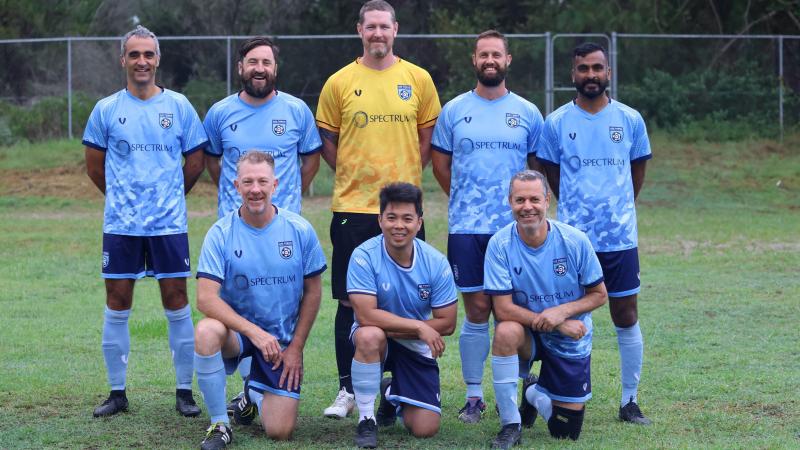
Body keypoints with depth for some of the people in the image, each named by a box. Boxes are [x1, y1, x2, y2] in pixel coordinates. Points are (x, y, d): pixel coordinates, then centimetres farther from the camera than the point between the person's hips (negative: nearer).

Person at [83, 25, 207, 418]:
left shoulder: (178, 106, 3)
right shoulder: (106, 110, 3)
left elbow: (195, 162, 11)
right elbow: (94, 166, 12)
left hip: (169, 223, 0)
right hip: (120, 224, 1)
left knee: (176, 303, 1)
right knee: (117, 304, 3)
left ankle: (184, 392, 9)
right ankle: (117, 393, 13)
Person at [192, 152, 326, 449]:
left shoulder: (300, 230, -7)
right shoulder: (221, 234, -12)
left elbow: (312, 292, 3)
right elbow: (206, 298, -19)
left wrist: (296, 347, -1)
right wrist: (253, 331, -29)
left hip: (282, 339, 1)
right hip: (237, 330, -1)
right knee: (206, 332, -38)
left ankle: (254, 393, 29)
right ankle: (219, 424, -17)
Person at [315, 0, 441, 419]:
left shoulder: (418, 79, 5)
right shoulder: (340, 82, 2)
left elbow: (428, 136, 12)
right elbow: (326, 140, 9)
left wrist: (405, 176, 4)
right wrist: (354, 175, 2)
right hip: (353, 207, -1)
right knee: (350, 300, 1)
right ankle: (347, 389, 10)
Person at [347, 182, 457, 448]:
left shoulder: (436, 262, -13)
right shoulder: (364, 256, -19)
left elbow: (446, 324, -10)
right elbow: (366, 316, -26)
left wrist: (391, 328, -17)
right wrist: (419, 327, -25)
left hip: (416, 347, 2)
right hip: (377, 341, -2)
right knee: (369, 335, -40)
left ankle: (392, 395, 27)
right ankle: (366, 420, -18)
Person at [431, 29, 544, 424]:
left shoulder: (527, 113, 7)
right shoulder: (453, 111, 6)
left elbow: (538, 166, 14)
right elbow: (441, 164, 13)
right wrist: (466, 199, 11)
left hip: (515, 227, 0)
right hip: (466, 227, 0)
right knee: (477, 309, 0)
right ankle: (473, 396, 6)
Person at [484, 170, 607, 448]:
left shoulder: (575, 241, -16)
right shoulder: (500, 244, -18)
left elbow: (599, 295, -5)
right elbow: (503, 309, -19)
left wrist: (562, 312, -24)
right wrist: (561, 325, -25)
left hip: (570, 342, 1)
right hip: (527, 336, -1)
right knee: (506, 332, -38)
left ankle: (534, 393, 35)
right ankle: (511, 424, -19)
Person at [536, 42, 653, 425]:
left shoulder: (630, 119, 2)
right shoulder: (556, 123, 0)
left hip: (621, 237, 1)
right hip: (572, 236, -1)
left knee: (626, 316, 3)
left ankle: (630, 401, 11)